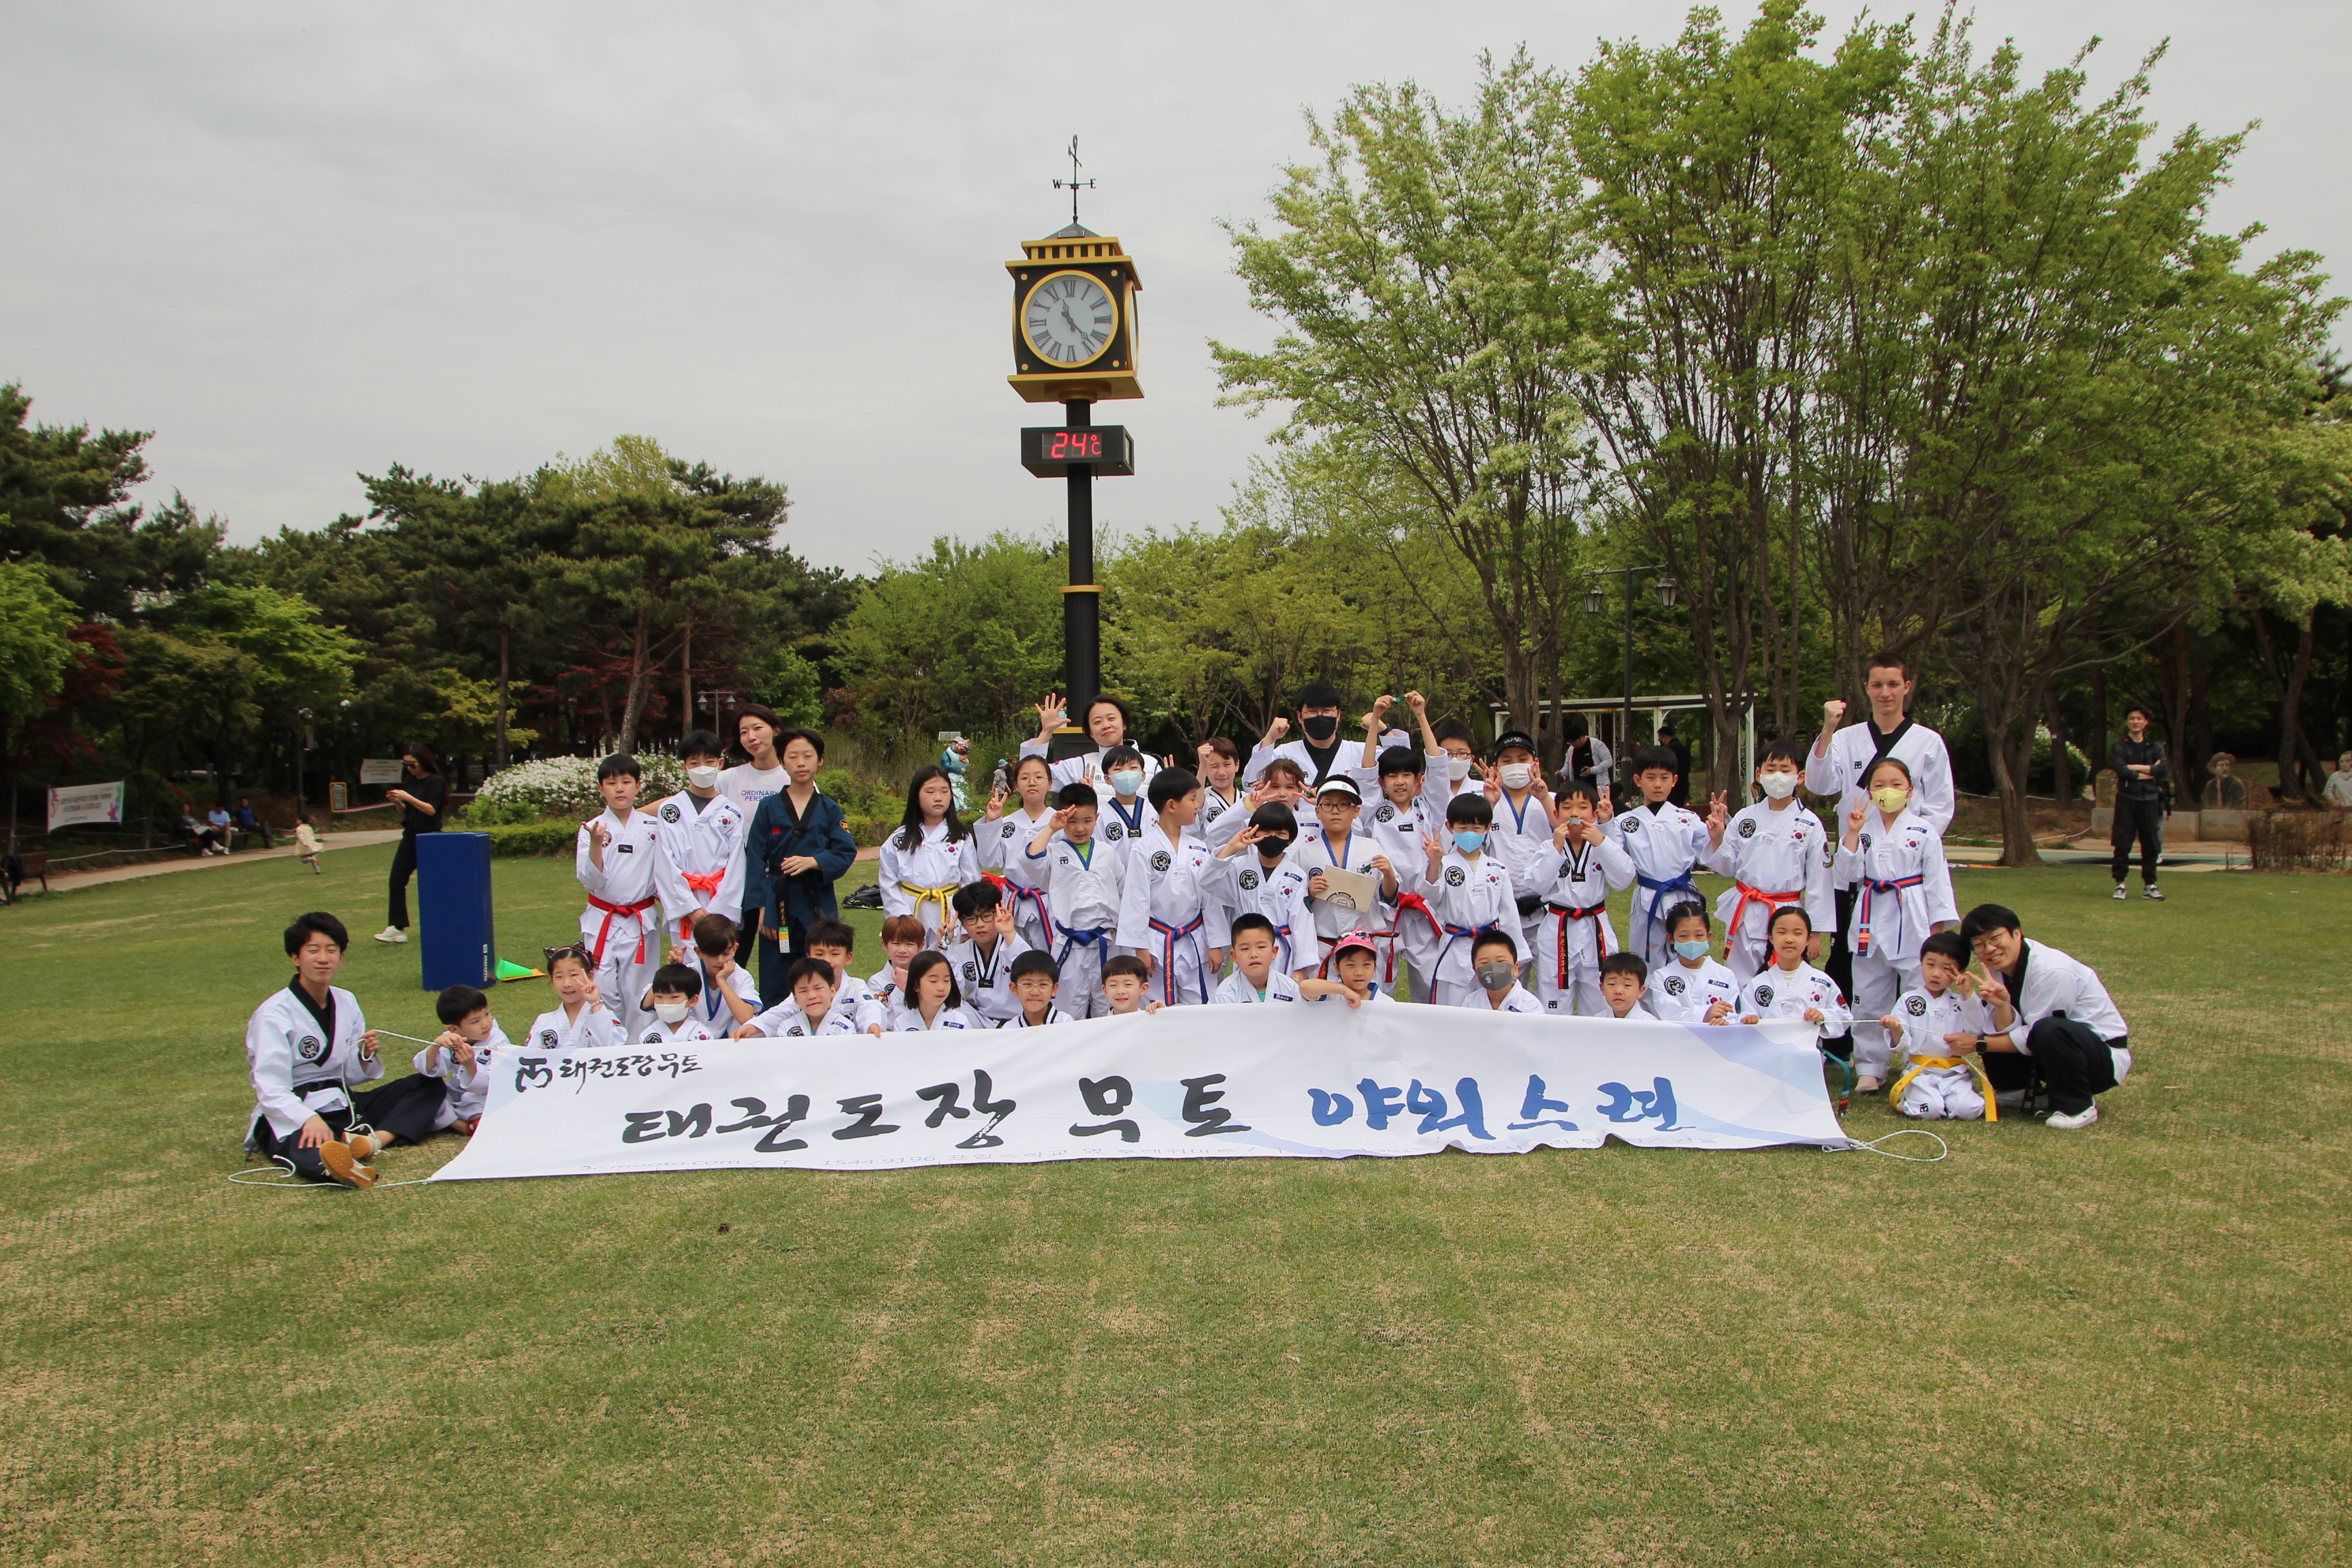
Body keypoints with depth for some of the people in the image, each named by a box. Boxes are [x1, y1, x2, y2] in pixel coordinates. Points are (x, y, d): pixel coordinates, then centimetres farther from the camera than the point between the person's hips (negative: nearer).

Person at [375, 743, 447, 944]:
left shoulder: (435, 782, -9)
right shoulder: (410, 782, 11)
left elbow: (431, 810, -18)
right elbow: (406, 812, 16)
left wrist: (408, 797, -25)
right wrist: (397, 801, -3)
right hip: (410, 836, 7)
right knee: (397, 878, -1)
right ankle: (397, 927, -1)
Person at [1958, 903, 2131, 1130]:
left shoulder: (2051, 969, -26)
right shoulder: (1999, 968, -3)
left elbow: (2035, 1036, -21)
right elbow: (2007, 1031, -9)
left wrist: (1978, 1044, -16)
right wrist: (2001, 1005, -28)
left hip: (2105, 1056, -7)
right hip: (2055, 1053, 8)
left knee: (2049, 1030, -37)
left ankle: (2078, 1106, -14)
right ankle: (2019, 1093, 12)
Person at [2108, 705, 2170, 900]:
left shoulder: (2155, 747, 12)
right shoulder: (2119, 747, 5)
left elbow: (2165, 769, -4)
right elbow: (2122, 770, -12)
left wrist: (2137, 768, -10)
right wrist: (2150, 772, -7)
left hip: (2150, 799, 2)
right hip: (2126, 799, -2)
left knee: (2151, 844, 3)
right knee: (2123, 844, -4)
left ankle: (2149, 885, 9)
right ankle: (2120, 884, 2)